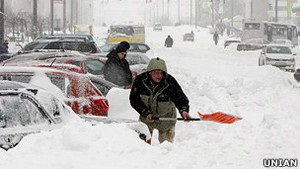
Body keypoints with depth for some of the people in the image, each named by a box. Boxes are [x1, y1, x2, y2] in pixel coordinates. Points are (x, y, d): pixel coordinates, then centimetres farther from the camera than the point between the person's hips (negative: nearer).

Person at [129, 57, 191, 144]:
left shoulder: (170, 82, -24)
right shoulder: (140, 80, -20)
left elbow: (180, 98, -23)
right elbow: (134, 100, -11)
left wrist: (184, 110, -43)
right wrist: (146, 113, -21)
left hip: (166, 117, -1)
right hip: (147, 116, 1)